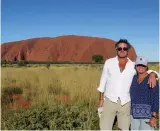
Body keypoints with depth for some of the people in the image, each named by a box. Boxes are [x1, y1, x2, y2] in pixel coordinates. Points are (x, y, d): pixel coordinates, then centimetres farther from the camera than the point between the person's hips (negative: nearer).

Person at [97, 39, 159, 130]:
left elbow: (148, 71, 3)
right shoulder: (109, 62, 1)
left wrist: (152, 74, -22)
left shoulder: (133, 66, 1)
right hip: (109, 100, -1)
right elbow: (103, 81, 6)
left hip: (125, 103, 1)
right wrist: (101, 99, 4)